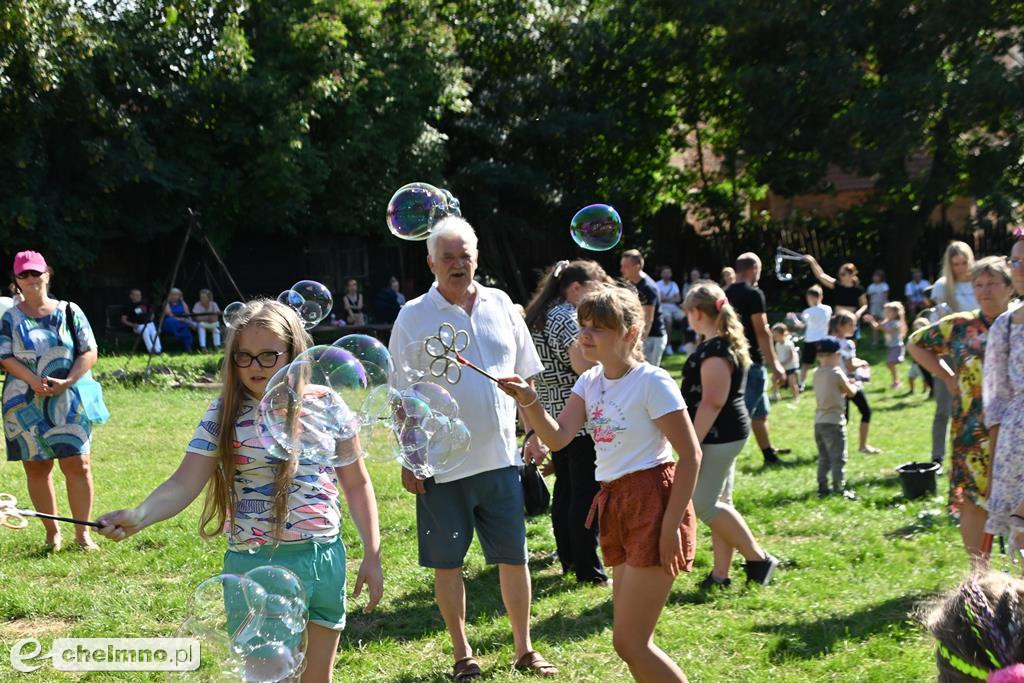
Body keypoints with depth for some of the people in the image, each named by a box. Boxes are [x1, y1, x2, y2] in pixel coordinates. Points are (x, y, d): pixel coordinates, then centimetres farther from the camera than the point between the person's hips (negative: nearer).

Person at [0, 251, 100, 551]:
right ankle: (52, 534, 14)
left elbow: (89, 353, 2)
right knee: (36, 468, 4)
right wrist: (34, 381, -18)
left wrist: (66, 382, -12)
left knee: (78, 465, -6)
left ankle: (82, 533, 3)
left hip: (68, 401, -1)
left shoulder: (69, 312, 6)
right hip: (24, 403, 1)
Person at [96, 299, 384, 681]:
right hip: (253, 567, -2)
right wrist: (138, 516, -31)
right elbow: (184, 484, -12)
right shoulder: (224, 414, -3)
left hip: (323, 560, 2)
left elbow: (356, 483, 8)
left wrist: (372, 556, 5)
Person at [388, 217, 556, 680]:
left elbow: (525, 378, 13)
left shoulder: (501, 307, 6)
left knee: (514, 557, 7)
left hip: (500, 458, 2)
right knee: (447, 561, 6)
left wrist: (535, 434, 6)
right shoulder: (414, 317, -2)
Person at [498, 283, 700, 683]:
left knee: (628, 642, -8)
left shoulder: (652, 382, -13)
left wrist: (672, 524, -18)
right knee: (631, 640, 13)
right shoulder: (591, 382, 9)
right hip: (617, 507, 8)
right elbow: (557, 438, -2)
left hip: (653, 503, -8)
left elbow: (690, 455, -13)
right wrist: (528, 401, -19)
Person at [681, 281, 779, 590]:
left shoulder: (714, 350, -20)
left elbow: (712, 402, -24)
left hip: (718, 435, -11)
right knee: (718, 503, 12)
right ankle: (720, 575, 16)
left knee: (703, 504, -4)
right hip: (725, 434, 11)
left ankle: (758, 558, 2)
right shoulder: (725, 343, 13)